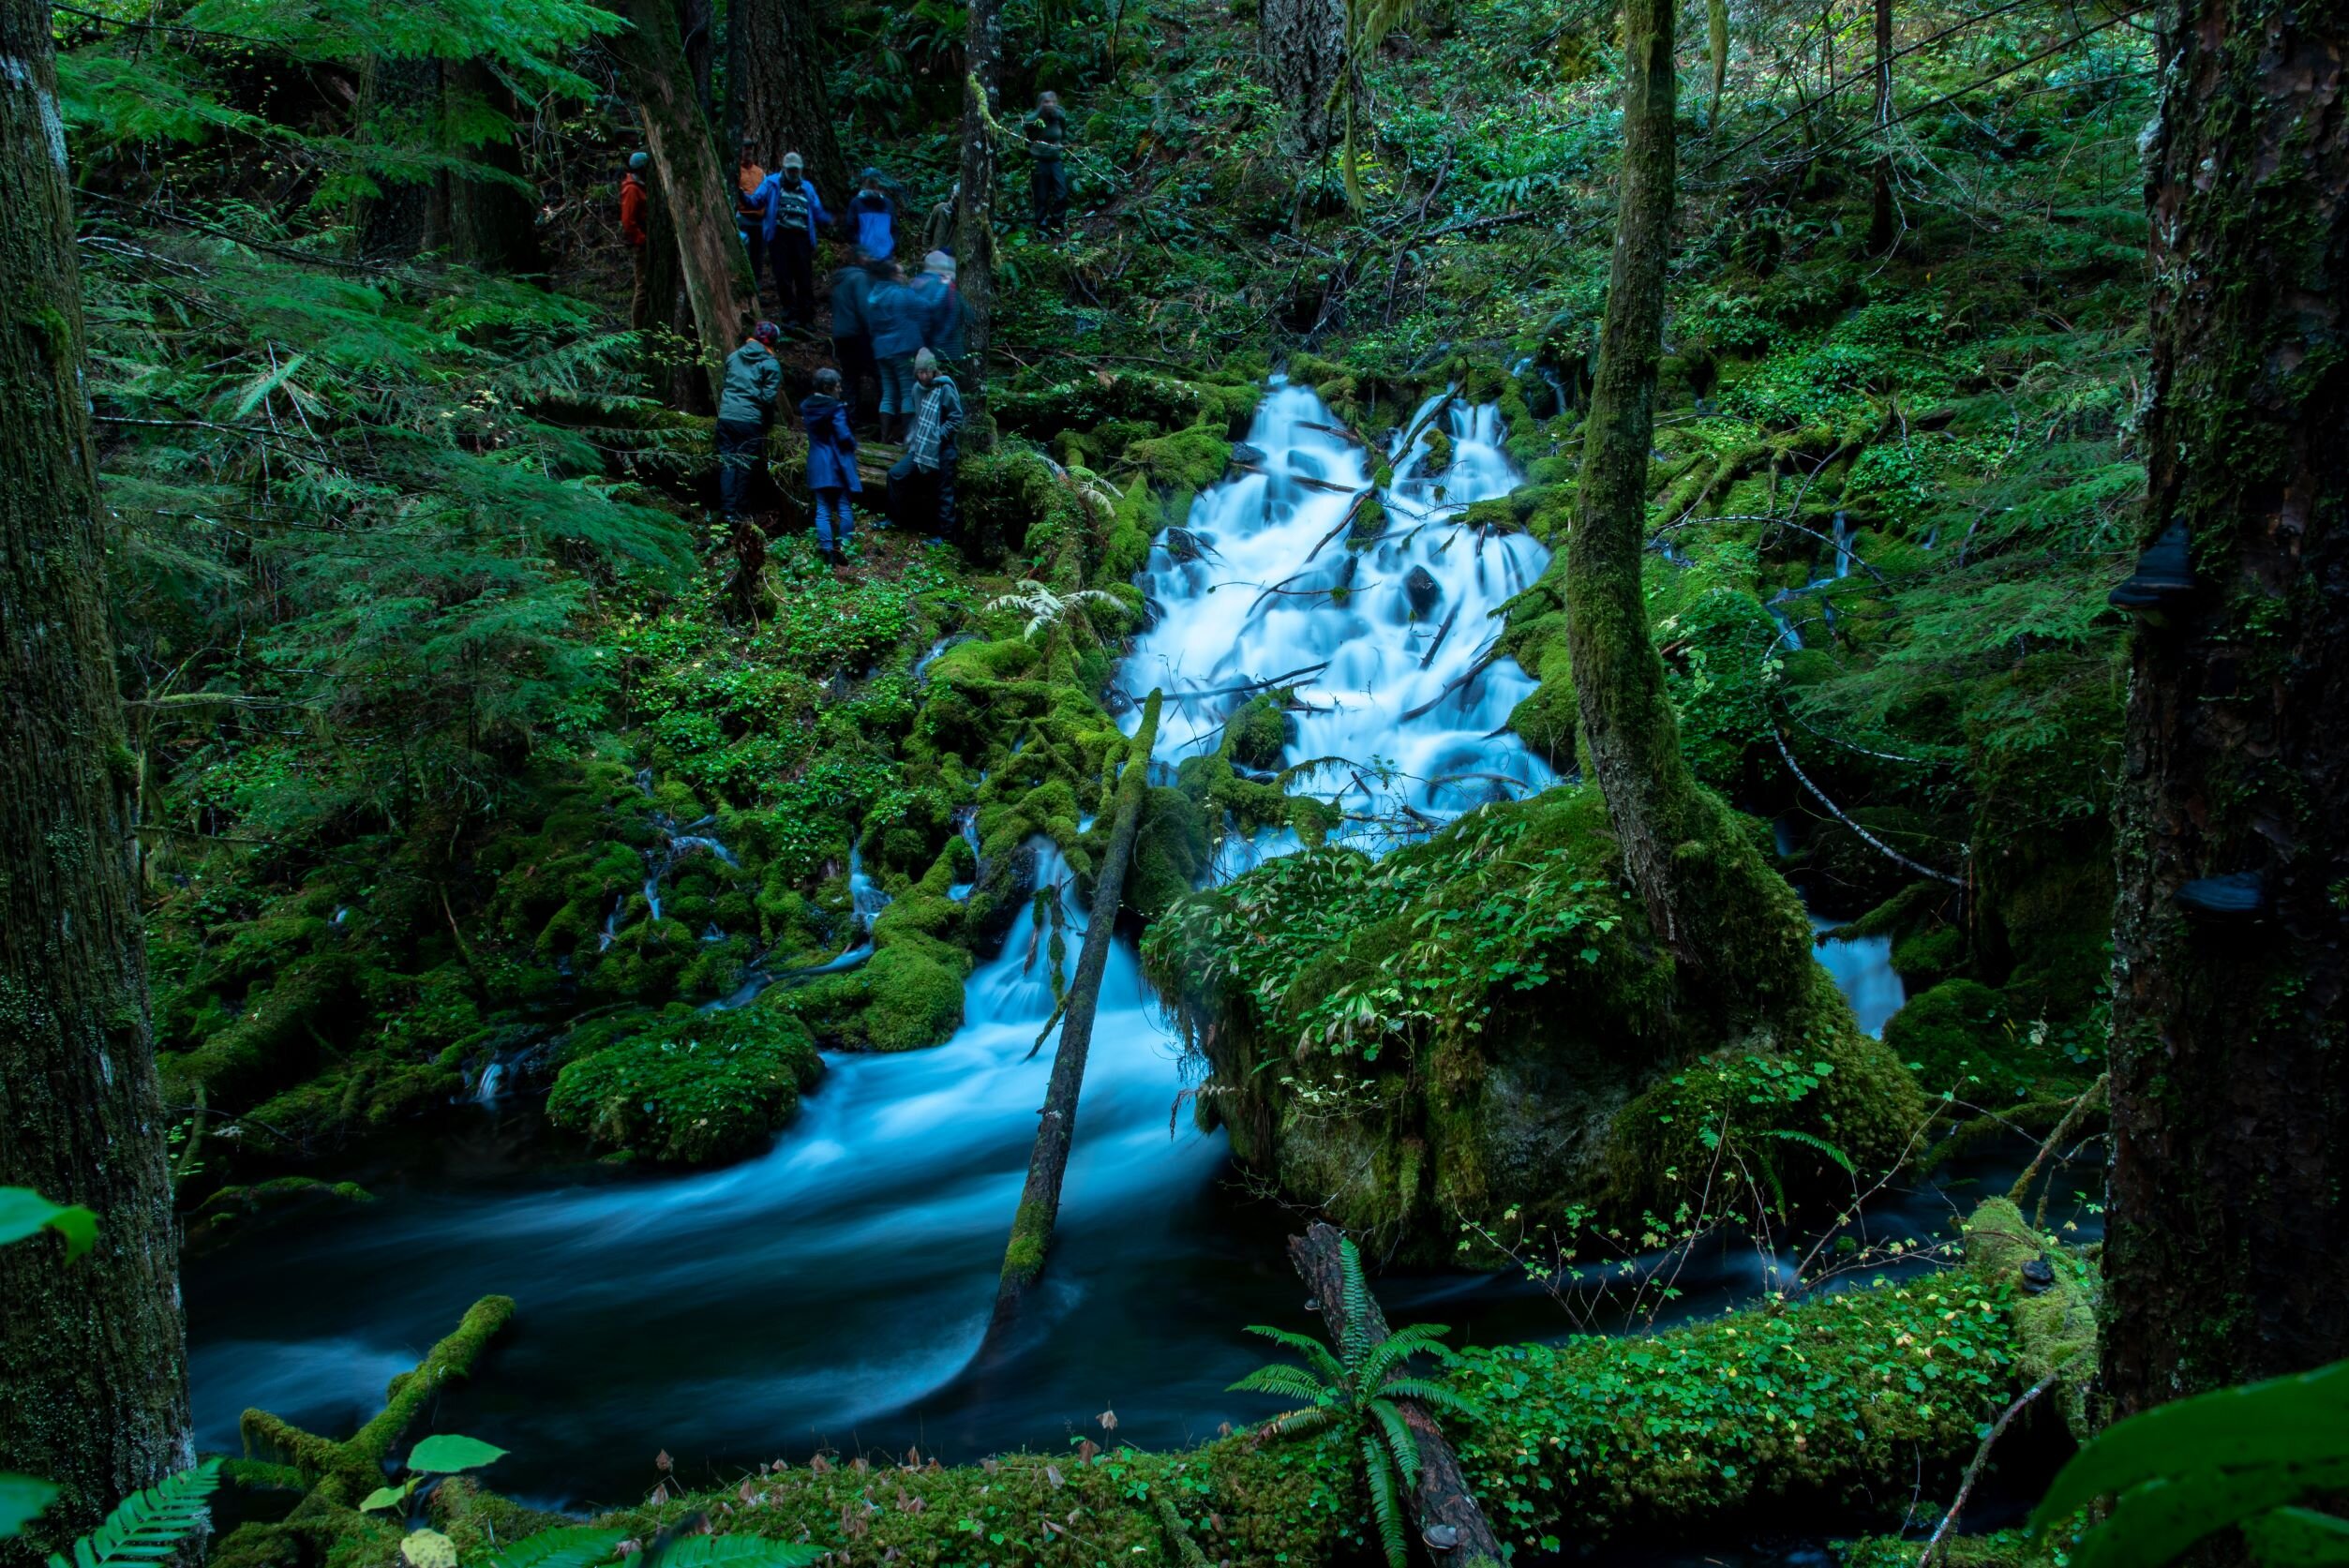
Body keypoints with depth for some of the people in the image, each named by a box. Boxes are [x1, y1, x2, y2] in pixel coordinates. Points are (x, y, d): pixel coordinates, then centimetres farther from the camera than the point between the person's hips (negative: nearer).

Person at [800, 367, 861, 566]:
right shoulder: (836, 408, -15)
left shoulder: (806, 406, 4)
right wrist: (853, 444, 1)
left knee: (823, 509, 5)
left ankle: (827, 550, 0)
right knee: (843, 507, 5)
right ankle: (843, 547, 2)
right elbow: (844, 436, -16)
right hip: (837, 464, -5)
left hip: (817, 465, 5)